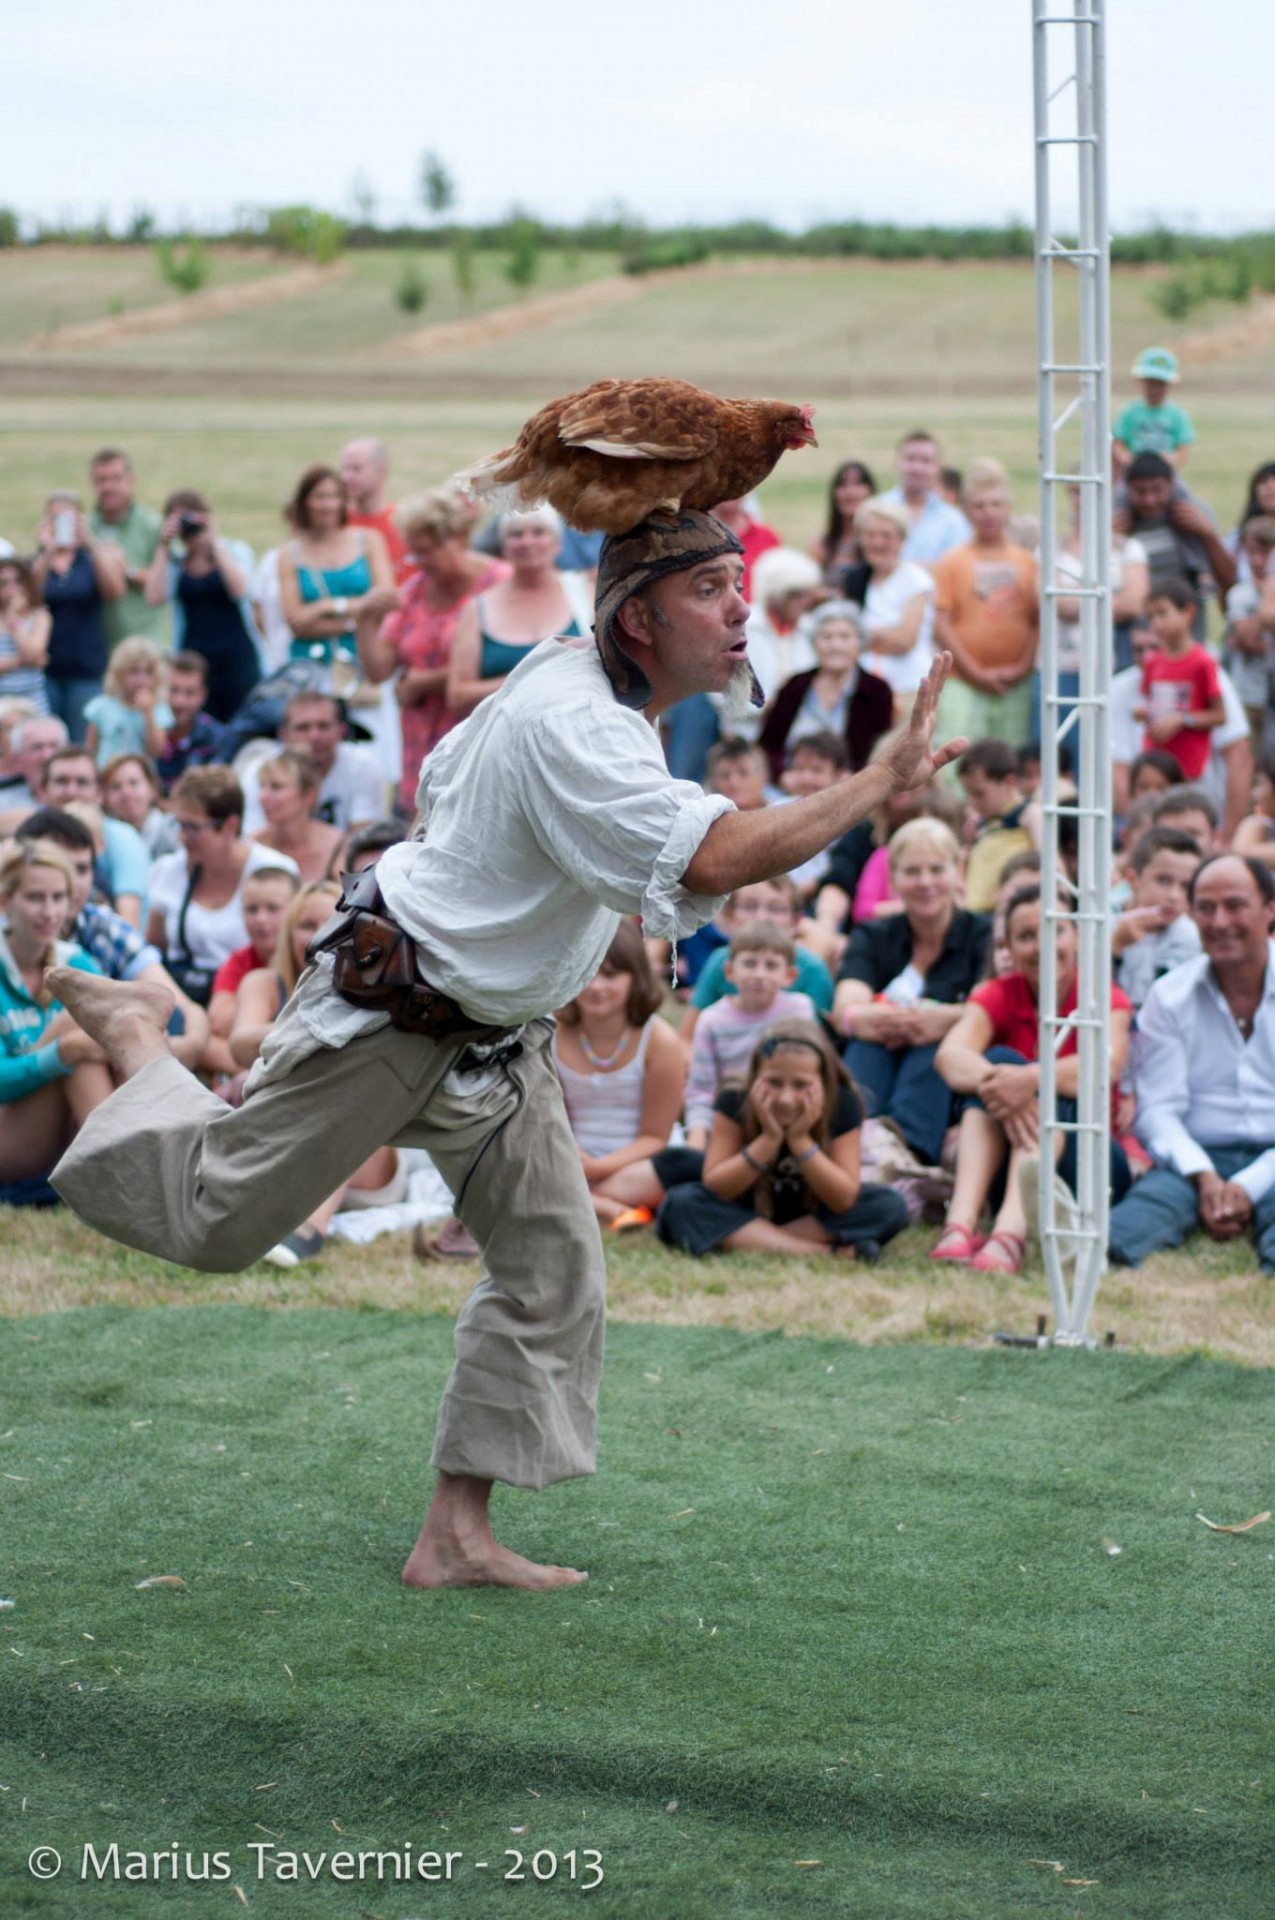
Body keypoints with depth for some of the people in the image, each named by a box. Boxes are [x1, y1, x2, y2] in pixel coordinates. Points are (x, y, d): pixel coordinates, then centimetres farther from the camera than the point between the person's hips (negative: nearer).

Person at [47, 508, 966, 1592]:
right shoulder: (572, 724, -30)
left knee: (553, 1266, 3)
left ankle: (458, 1536, 9)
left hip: (493, 1035, 9)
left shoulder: (572, 682, 2)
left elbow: (446, 772, 17)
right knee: (217, 1214, 4)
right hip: (388, 1012, -9)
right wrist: (887, 780, -39)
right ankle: (136, 1037, 34)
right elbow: (718, 859, -42)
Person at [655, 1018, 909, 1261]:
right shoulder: (734, 1103, -20)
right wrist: (769, 1139, -32)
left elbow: (844, 1200, -22)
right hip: (746, 1213, 0)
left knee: (890, 1205, -25)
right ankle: (827, 1252, -32)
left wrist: (800, 1140, -31)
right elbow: (714, 1188, -22)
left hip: (815, 1220, 0)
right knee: (681, 1202, -30)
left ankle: (753, 1243, -25)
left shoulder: (842, 1106, -19)